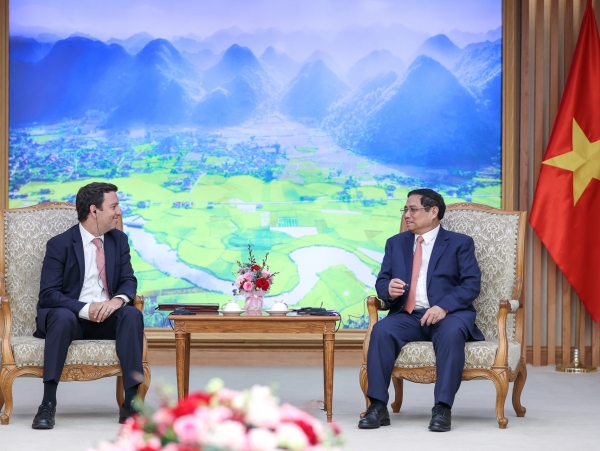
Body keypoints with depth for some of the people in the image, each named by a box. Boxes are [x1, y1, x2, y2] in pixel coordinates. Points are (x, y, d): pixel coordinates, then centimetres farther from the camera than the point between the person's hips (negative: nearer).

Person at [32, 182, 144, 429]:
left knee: (132, 314, -28)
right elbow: (48, 294, -13)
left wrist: (118, 299, -21)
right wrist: (86, 309, -28)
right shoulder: (59, 244, -7)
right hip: (70, 317, -4)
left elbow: (129, 280, 5)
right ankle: (48, 404, -37)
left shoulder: (119, 240, 8)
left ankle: (131, 403, -31)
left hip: (106, 317, 4)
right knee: (63, 317, -38)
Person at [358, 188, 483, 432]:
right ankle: (378, 406, -30)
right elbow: (381, 281, 14)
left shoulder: (460, 243, 8)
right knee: (382, 330, -29)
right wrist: (388, 289, -13)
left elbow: (472, 284, -3)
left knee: (451, 333, -38)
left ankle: (442, 408, -36)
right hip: (408, 316, 3)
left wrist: (444, 307, -20)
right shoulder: (396, 243, 20)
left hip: (448, 315, -3)